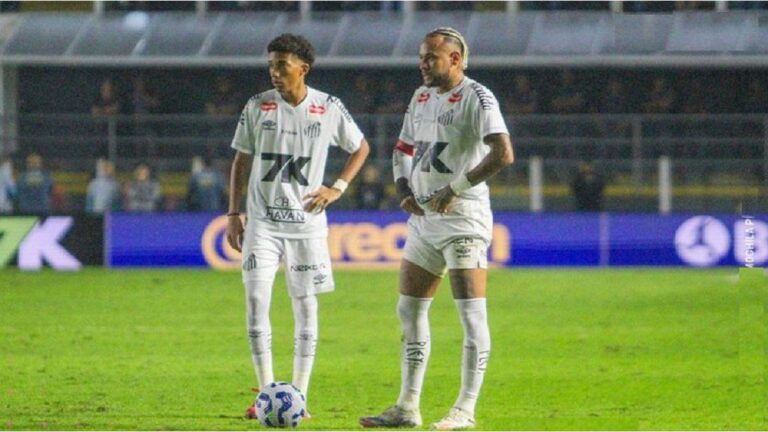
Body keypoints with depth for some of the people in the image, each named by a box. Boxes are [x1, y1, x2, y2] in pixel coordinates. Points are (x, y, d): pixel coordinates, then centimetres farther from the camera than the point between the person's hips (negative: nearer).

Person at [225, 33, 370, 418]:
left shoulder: (329, 109, -2)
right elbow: (241, 161, 8)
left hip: (307, 223, 0)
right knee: (256, 299, -11)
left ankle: (299, 397, 10)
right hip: (263, 222, 0)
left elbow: (360, 148, 13)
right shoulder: (257, 107, 0)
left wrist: (337, 188, 0)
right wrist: (233, 215, 3)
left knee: (306, 306, 2)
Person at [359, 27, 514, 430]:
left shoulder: (476, 98, -11)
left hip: (462, 216, -9)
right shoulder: (421, 97, 14)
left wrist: (455, 189, -20)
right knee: (409, 310, 10)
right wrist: (405, 191, 6)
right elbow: (404, 149, 26)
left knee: (471, 314, -8)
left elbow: (503, 153, -23)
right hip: (423, 217, 9)